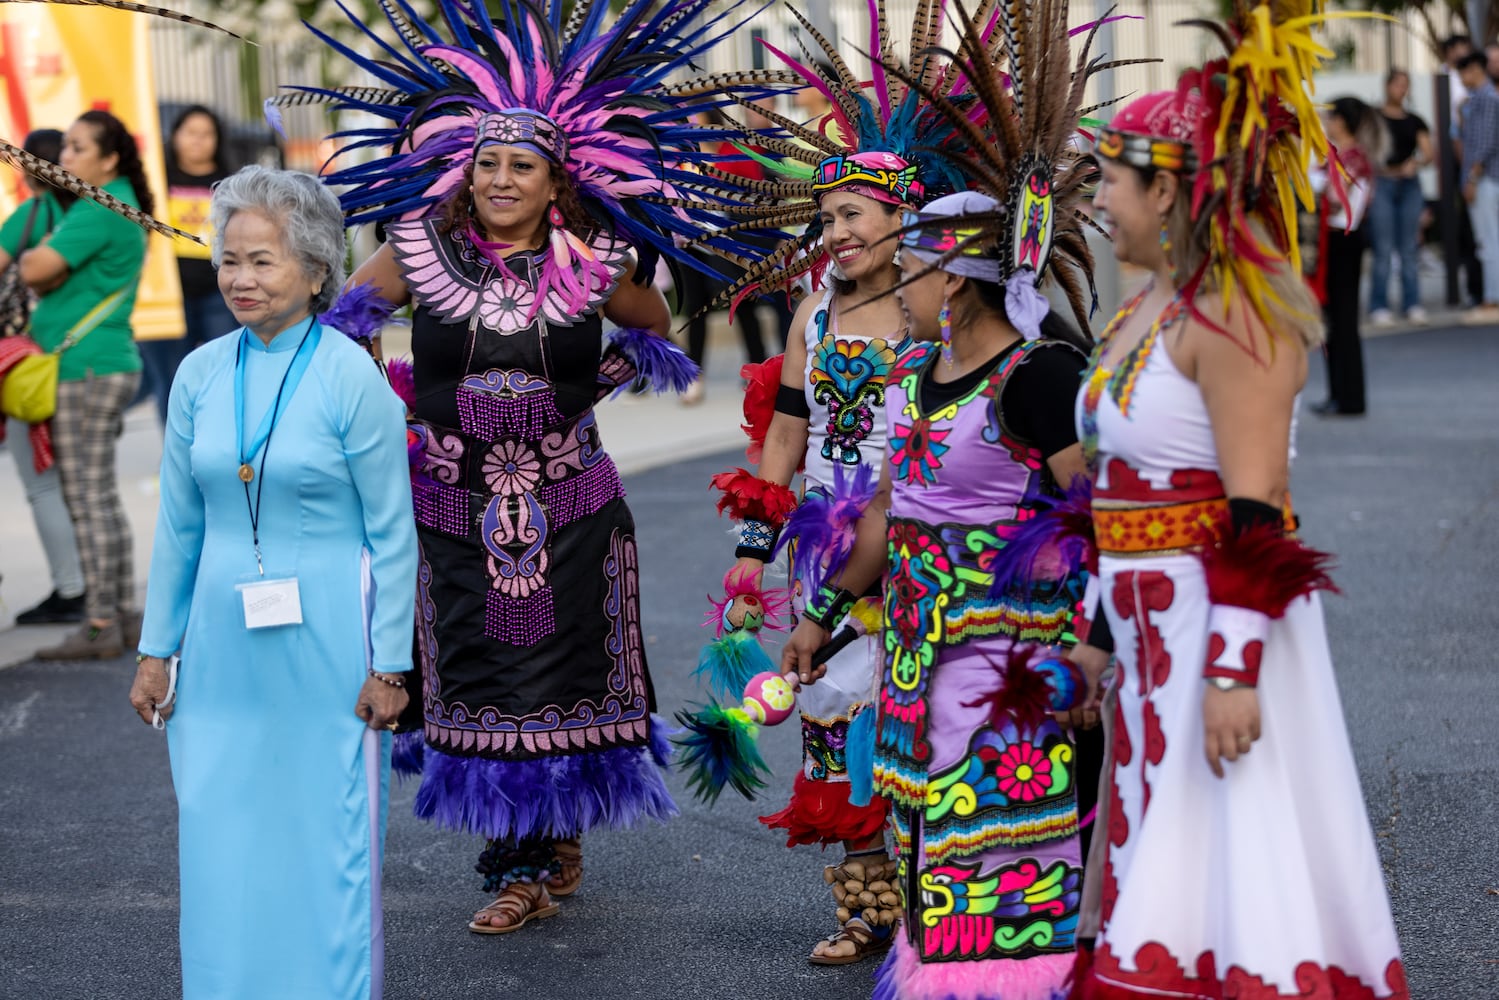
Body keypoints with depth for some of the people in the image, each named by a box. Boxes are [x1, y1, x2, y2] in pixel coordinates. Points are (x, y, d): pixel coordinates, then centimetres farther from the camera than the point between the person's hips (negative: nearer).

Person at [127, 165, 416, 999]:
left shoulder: (353, 379, -9)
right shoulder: (201, 375, 4)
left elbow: (393, 533, -6)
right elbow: (179, 525, 11)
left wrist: (390, 665, -9)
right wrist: (157, 650, 10)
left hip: (324, 649, -4)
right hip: (223, 649, 4)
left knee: (327, 839, 2)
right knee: (221, 843, 9)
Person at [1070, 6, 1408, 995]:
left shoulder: (1232, 313, -16)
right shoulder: (1148, 307, 12)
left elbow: (1255, 514, -21)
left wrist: (1233, 670, -24)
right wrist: (1089, 631, 19)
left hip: (1216, 623, -9)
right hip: (1142, 631, 9)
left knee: (1233, 867, -3)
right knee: (1160, 866, 15)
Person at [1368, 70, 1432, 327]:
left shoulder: (1415, 121, 13)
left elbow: (1428, 152, 4)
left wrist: (1416, 163, -16)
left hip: (1409, 184, 3)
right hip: (1382, 183, -3)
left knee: (1409, 249, 4)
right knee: (1383, 250, -7)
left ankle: (1412, 305, 9)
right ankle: (1379, 307, -3)